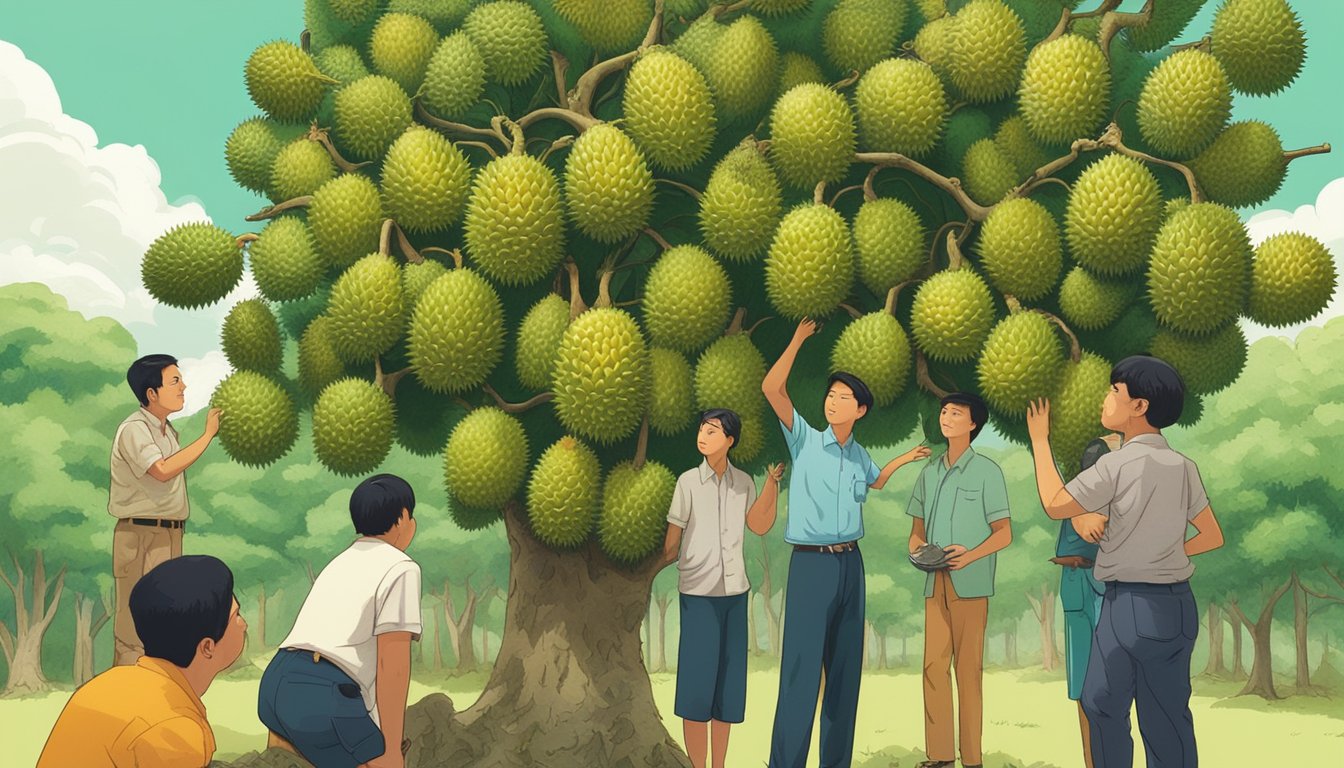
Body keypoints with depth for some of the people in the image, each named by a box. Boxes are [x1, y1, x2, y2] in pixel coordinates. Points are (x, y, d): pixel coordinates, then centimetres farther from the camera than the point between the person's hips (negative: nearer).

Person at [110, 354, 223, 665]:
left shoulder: (167, 430, 15)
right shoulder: (134, 429, -13)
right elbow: (162, 471, -28)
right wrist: (208, 434, -24)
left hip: (170, 534, 9)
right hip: (141, 536, -9)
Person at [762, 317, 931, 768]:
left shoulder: (859, 456, 10)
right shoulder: (805, 440, -3)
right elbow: (771, 389, -16)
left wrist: (905, 459, 30)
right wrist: (798, 340, -17)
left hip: (850, 563, 6)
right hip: (811, 563, -5)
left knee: (846, 667, 9)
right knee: (802, 669, -9)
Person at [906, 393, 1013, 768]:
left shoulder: (986, 470, 0)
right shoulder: (929, 472, 15)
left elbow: (1004, 533, -2)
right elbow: (917, 530, 19)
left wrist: (970, 555, -18)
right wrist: (916, 548, -3)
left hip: (969, 583, -5)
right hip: (935, 582, 5)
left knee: (968, 668, -3)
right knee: (934, 665, 1)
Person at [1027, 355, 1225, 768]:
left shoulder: (1117, 464, -14)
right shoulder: (1184, 467, 5)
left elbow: (1055, 504, -5)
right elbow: (1212, 537, 13)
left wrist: (1039, 440, 3)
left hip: (1131, 604, -6)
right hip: (1178, 603, 6)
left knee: (1103, 705, 6)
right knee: (1168, 715, 9)